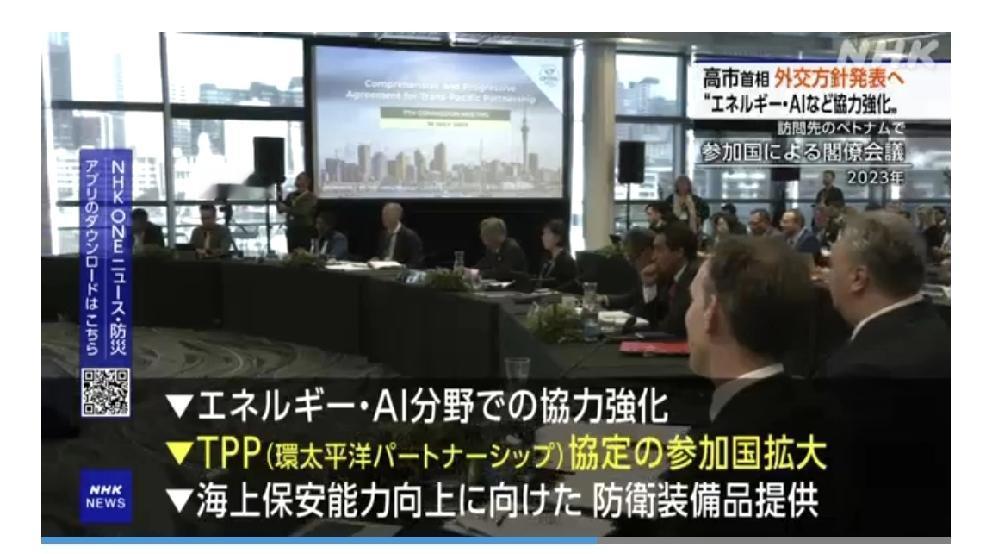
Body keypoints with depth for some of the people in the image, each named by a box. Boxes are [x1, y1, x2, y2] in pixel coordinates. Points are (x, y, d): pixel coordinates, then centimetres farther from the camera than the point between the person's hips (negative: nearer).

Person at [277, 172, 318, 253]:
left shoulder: (311, 197, -4)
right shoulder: (292, 195, 13)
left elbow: (303, 211, -19)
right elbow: (280, 209, 8)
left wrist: (287, 209, -20)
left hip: (304, 231, -5)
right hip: (291, 230, 5)